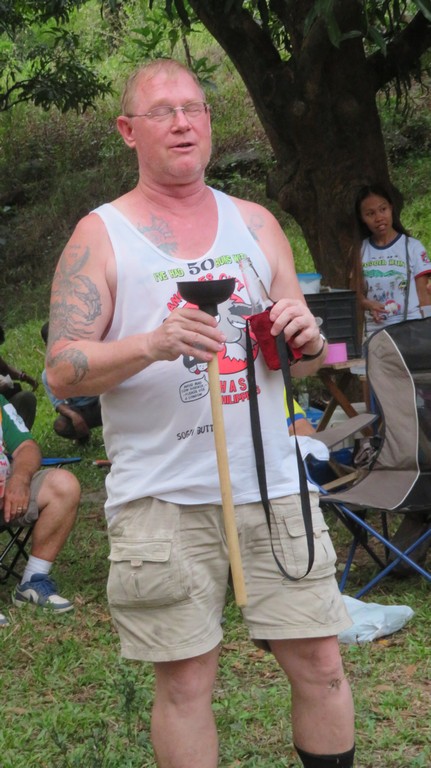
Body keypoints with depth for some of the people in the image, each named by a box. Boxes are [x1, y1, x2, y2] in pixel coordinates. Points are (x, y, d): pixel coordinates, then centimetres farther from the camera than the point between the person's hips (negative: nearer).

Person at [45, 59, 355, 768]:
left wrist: (308, 341, -7)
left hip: (273, 486, 3)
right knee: (185, 681, 2)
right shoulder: (100, 237, 1)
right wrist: (153, 344, -22)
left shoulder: (256, 223, 13)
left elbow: (303, 361, 18)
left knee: (320, 663, 4)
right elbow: (62, 372, -5)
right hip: (163, 499, -3)